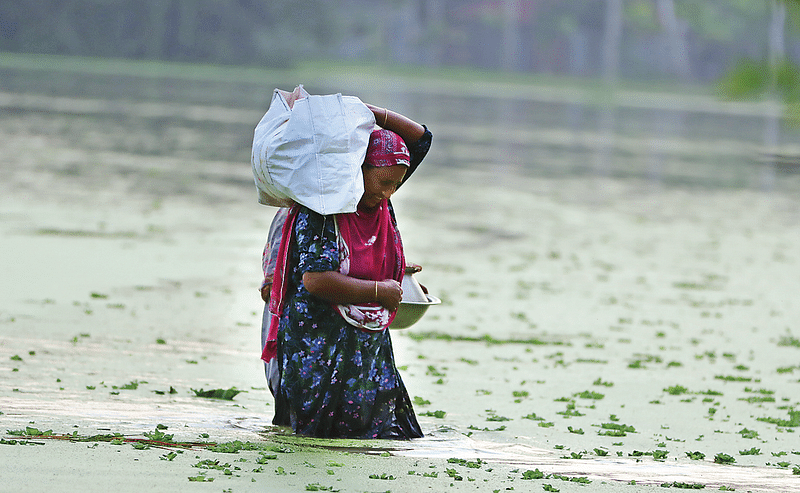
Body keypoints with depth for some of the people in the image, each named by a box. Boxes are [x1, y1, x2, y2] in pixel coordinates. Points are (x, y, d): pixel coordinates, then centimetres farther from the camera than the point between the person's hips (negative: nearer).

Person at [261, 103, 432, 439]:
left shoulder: (381, 200, 3)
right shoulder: (321, 211, -17)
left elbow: (420, 138, 9)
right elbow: (316, 281, -26)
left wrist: (369, 113, -5)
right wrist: (379, 291, -18)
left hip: (370, 345, 7)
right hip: (319, 344, -7)